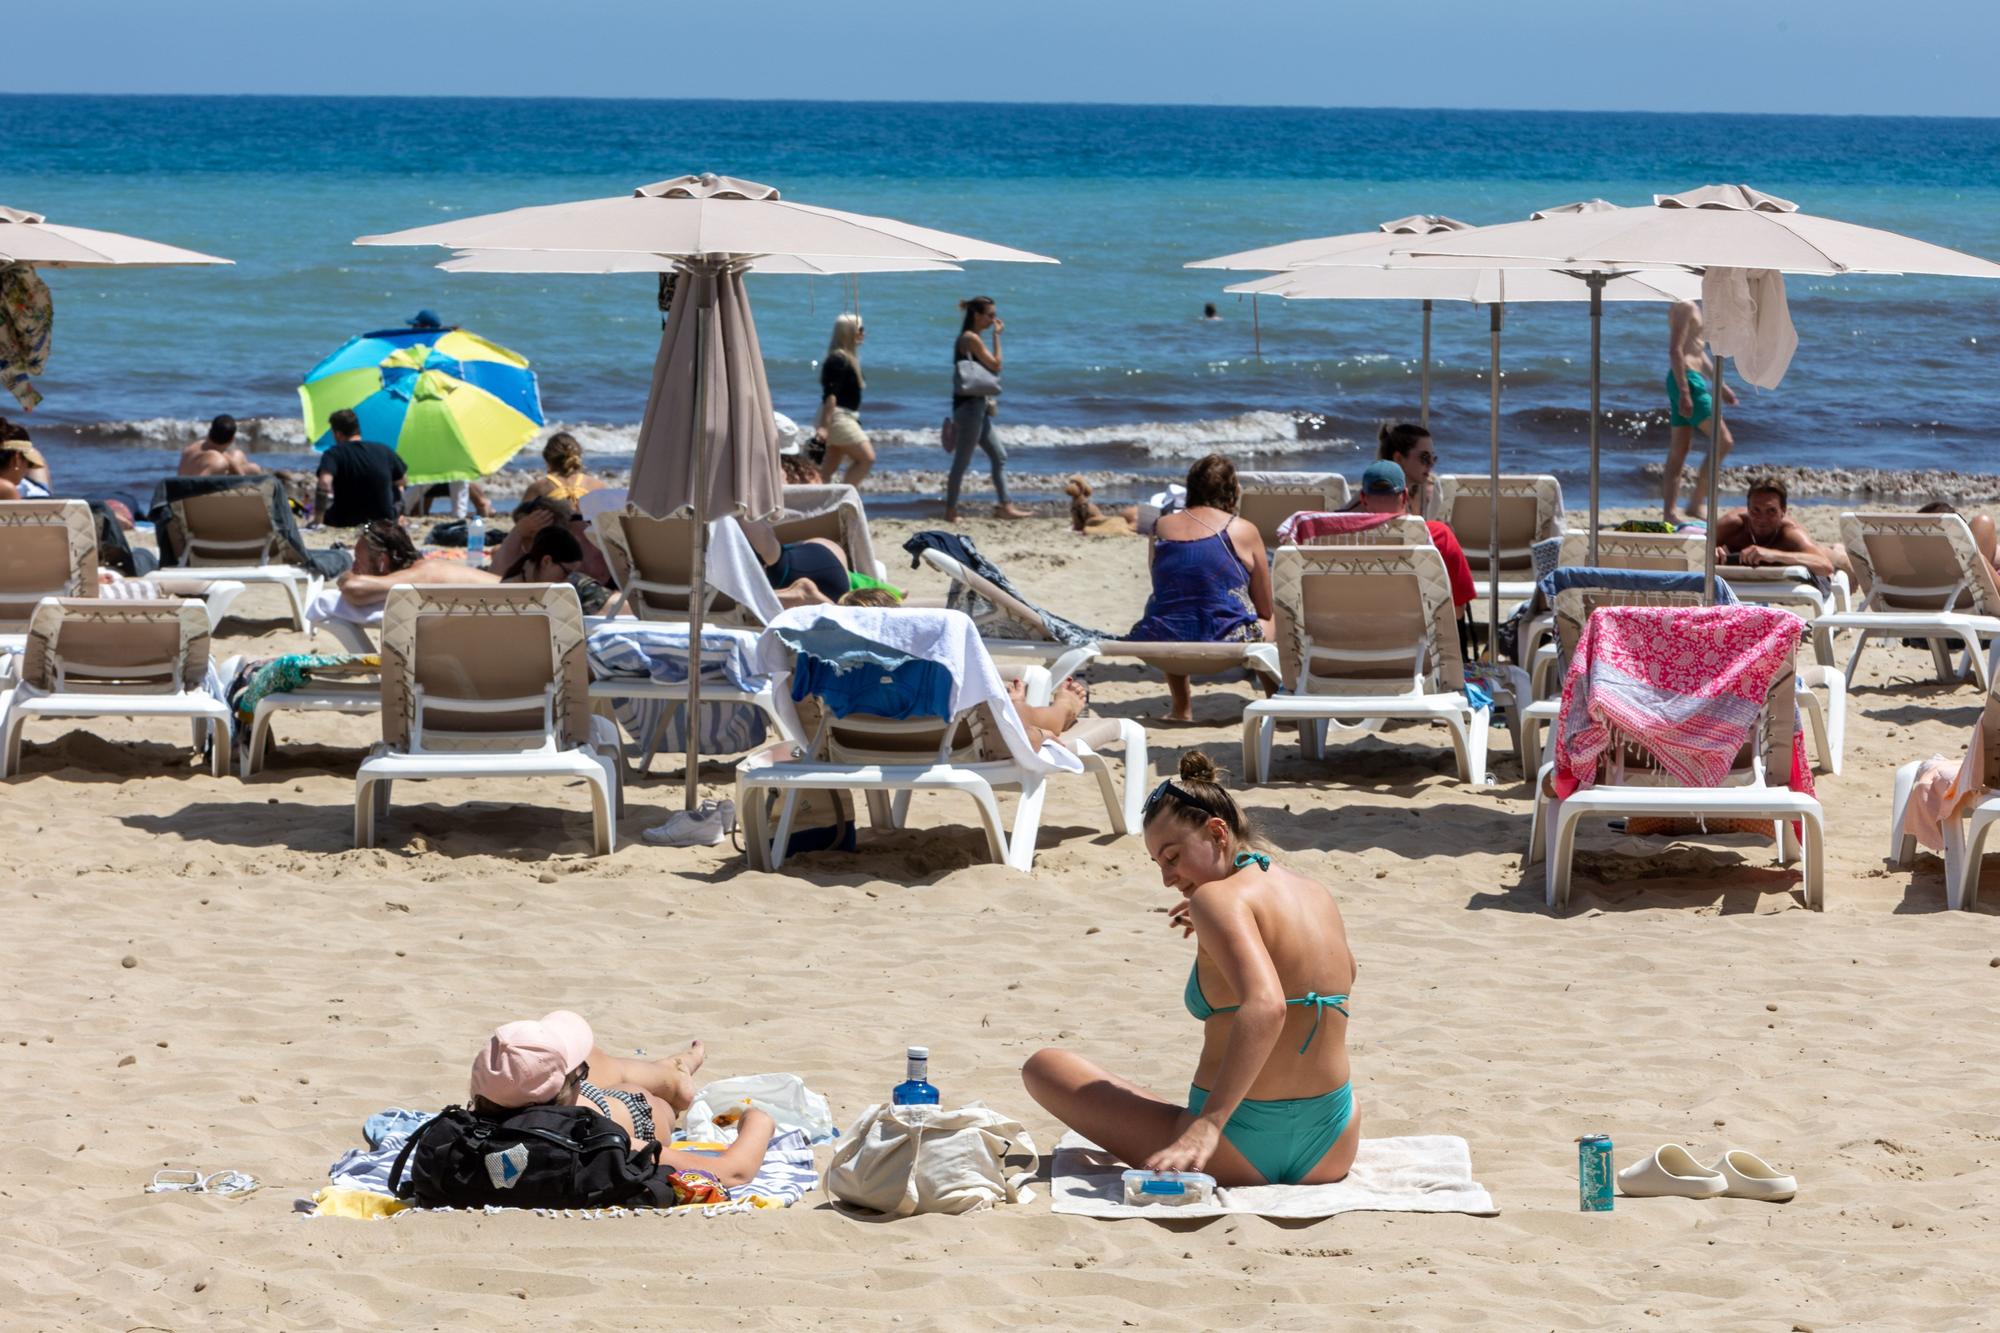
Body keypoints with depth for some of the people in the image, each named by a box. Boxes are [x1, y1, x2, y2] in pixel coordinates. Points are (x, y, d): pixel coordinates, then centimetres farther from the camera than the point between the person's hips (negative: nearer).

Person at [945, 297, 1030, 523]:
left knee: (999, 456, 10)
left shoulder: (970, 338, 17)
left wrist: (986, 399, 12)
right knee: (962, 461, -5)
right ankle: (951, 511, 0)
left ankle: (1004, 505, 11)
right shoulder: (971, 338, -13)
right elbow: (995, 365, -15)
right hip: (969, 405, -10)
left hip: (977, 406, 10)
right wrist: (997, 335, -10)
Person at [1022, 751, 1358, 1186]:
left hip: (1240, 1156, -7)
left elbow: (1265, 1006, -34)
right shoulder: (1318, 894, 7)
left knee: (1043, 1065, 6)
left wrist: (1207, 1125, -38)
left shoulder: (1218, 897, -16)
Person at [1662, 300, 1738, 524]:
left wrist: (1720, 385, 28)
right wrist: (1684, 392, -24)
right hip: (1687, 379, -10)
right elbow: (1675, 351, -20)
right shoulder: (1685, 307, -13)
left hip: (1690, 381, 10)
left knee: (1678, 452, 8)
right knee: (1724, 441, -8)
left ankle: (1669, 512, 7)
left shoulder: (1692, 308, 19)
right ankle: (1698, 503, -8)